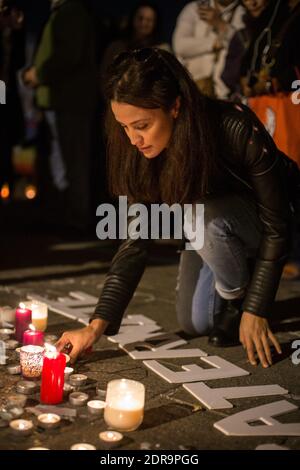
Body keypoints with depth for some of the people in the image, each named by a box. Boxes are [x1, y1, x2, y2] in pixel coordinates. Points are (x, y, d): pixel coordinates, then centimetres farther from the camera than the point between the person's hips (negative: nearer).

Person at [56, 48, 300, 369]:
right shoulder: (143, 155, -22)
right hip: (210, 232, 5)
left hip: (260, 222, -4)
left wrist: (256, 310, -25)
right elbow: (135, 241, -19)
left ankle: (238, 299, -8)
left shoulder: (238, 129, -36)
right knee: (193, 323, 0)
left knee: (208, 217, -36)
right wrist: (97, 326, -26)